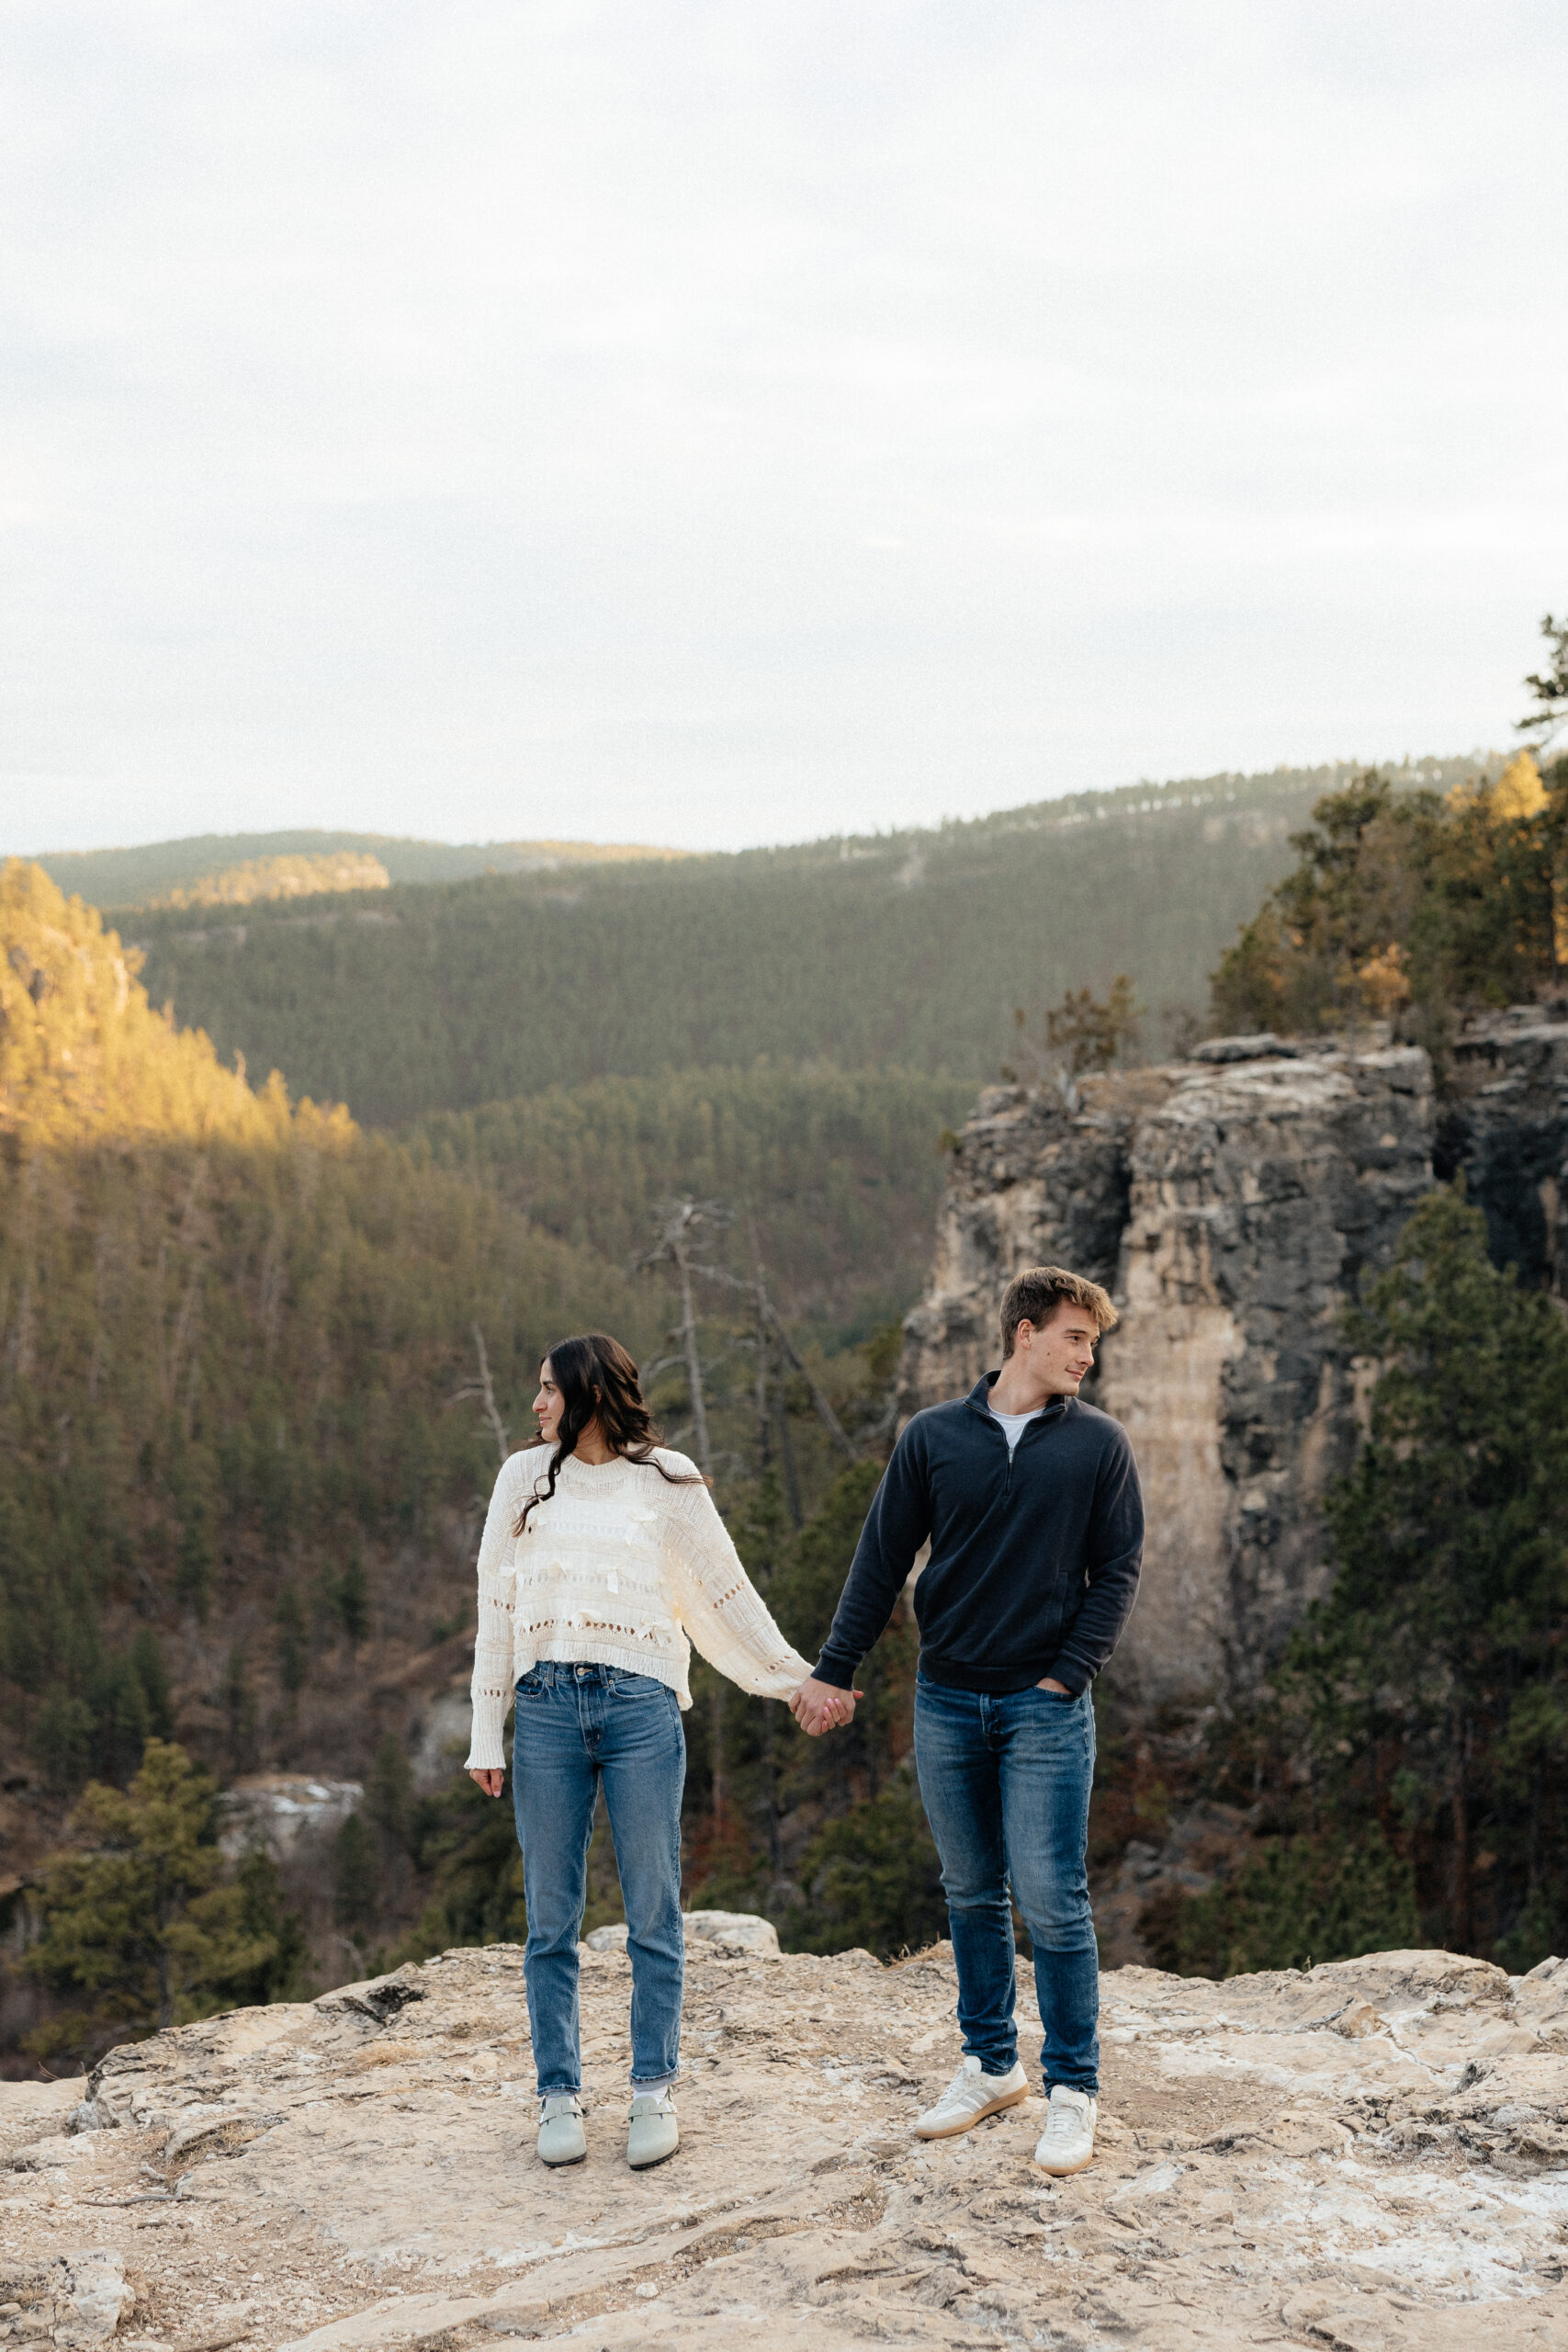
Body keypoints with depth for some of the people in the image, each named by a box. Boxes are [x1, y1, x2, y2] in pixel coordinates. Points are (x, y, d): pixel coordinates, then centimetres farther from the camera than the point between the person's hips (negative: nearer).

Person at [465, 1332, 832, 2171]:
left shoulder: (667, 1482, 6)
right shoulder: (525, 1477, 11)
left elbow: (727, 1596, 13)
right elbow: (497, 1607, 11)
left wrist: (796, 1679, 14)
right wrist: (486, 1734, 8)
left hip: (641, 1704, -1)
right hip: (547, 1707, 2)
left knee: (653, 1912, 1)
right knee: (550, 1918, 3)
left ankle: (654, 2092, 12)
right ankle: (560, 2093, 13)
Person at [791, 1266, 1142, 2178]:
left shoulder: (1099, 1444, 1)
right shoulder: (934, 1436, 4)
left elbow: (1118, 1571, 1)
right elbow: (882, 1560, 6)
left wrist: (1068, 1674, -8)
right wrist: (834, 1670, 2)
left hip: (1045, 1706, -2)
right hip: (947, 1703, 2)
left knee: (1052, 1899, -5)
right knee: (972, 1895, 11)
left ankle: (1074, 2088, 6)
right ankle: (992, 2066, 25)